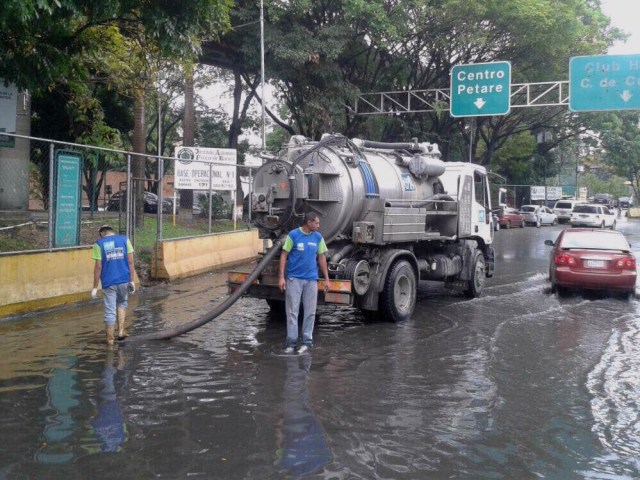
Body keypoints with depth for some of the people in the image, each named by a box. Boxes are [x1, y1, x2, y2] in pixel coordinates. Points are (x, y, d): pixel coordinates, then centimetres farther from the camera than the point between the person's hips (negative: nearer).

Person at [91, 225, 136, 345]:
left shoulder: (98, 244, -1)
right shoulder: (124, 240, 3)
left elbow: (98, 266, -5)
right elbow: (130, 261, -1)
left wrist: (95, 287, -1)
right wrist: (132, 281, 3)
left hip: (108, 282, -2)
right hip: (124, 280, 2)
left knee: (110, 312, 6)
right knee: (122, 303, 25)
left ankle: (110, 339, 13)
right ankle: (121, 330, 16)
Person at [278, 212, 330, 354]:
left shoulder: (318, 237, 5)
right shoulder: (293, 235, -6)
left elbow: (321, 258, 11)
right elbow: (284, 255, -4)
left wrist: (326, 279, 9)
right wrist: (281, 276, -10)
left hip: (311, 279, 3)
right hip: (294, 278, -3)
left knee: (310, 312, 6)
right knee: (292, 311, 0)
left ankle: (307, 341, 15)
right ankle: (291, 341, 6)